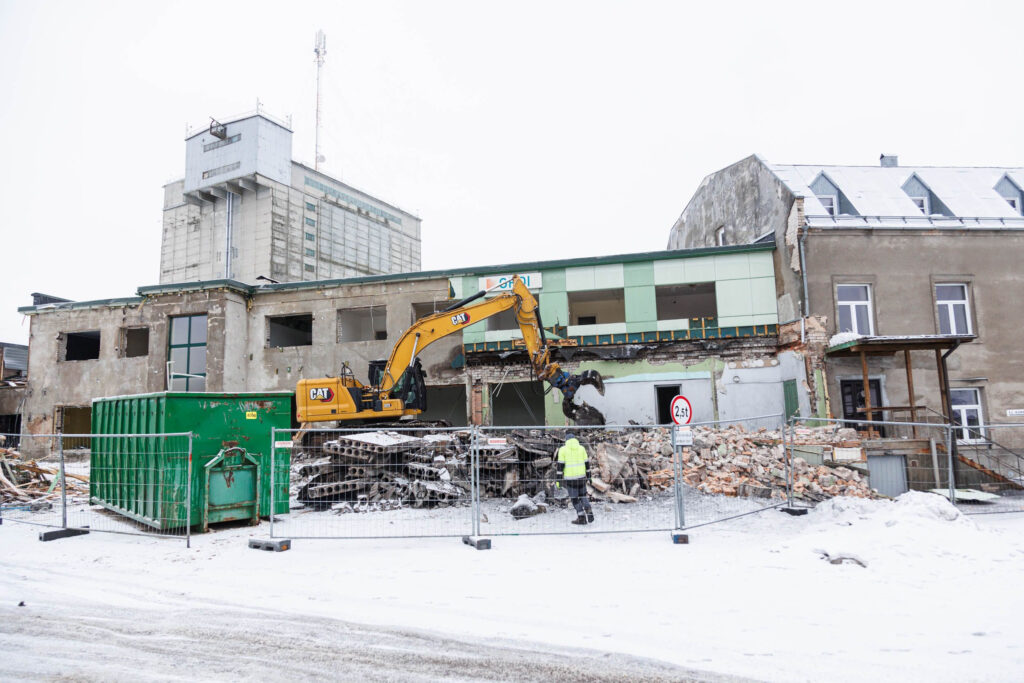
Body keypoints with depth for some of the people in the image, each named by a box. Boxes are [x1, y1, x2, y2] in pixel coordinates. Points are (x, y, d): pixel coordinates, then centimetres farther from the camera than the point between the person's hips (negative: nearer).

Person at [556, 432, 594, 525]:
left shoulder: (563, 449, -4)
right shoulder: (581, 448, 5)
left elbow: (560, 465, -8)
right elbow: (586, 463, 7)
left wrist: (559, 479, -4)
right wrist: (588, 476, 15)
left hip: (569, 478, -3)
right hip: (581, 476, 3)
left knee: (574, 498, 8)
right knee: (583, 495, 19)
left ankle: (581, 518, 9)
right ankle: (589, 512, 1)